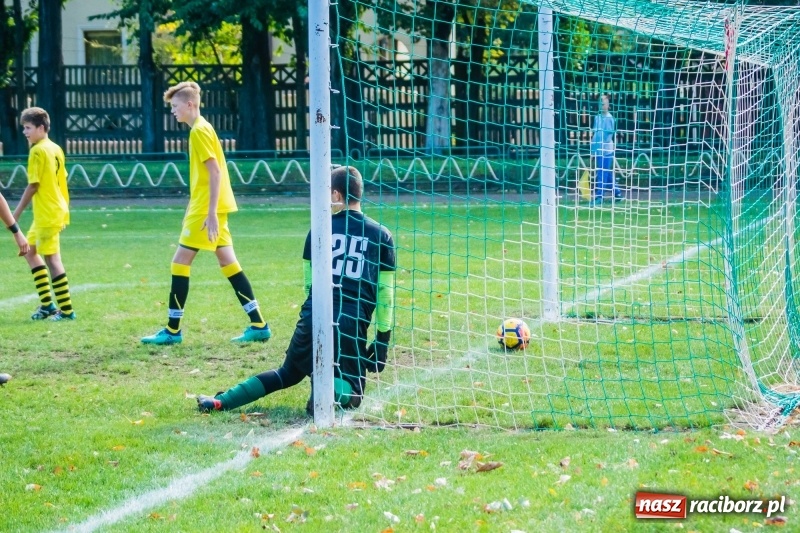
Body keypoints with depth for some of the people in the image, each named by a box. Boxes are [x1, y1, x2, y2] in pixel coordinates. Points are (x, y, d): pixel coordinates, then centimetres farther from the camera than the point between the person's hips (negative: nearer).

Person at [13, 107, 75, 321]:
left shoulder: (38, 151, -14)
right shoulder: (55, 149, 11)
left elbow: (33, 185, -16)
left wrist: (16, 213, -11)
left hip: (47, 215, -10)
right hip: (57, 211, 10)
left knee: (51, 259, -5)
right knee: (31, 251, 19)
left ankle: (66, 310, -3)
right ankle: (47, 304, 18)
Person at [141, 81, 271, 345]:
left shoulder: (200, 131, -13)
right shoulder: (201, 129, 16)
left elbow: (215, 172, -19)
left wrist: (211, 212, -23)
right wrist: (193, 210, 25)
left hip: (206, 209, -10)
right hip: (209, 207, 10)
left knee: (180, 262, -5)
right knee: (228, 263, 9)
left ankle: (173, 330, -1)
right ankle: (259, 325, 7)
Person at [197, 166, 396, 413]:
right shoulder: (381, 236, 7)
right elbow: (385, 294, 6)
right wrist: (383, 341, 12)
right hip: (353, 325, -2)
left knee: (288, 373, 23)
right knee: (351, 391, 13)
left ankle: (221, 401, 6)